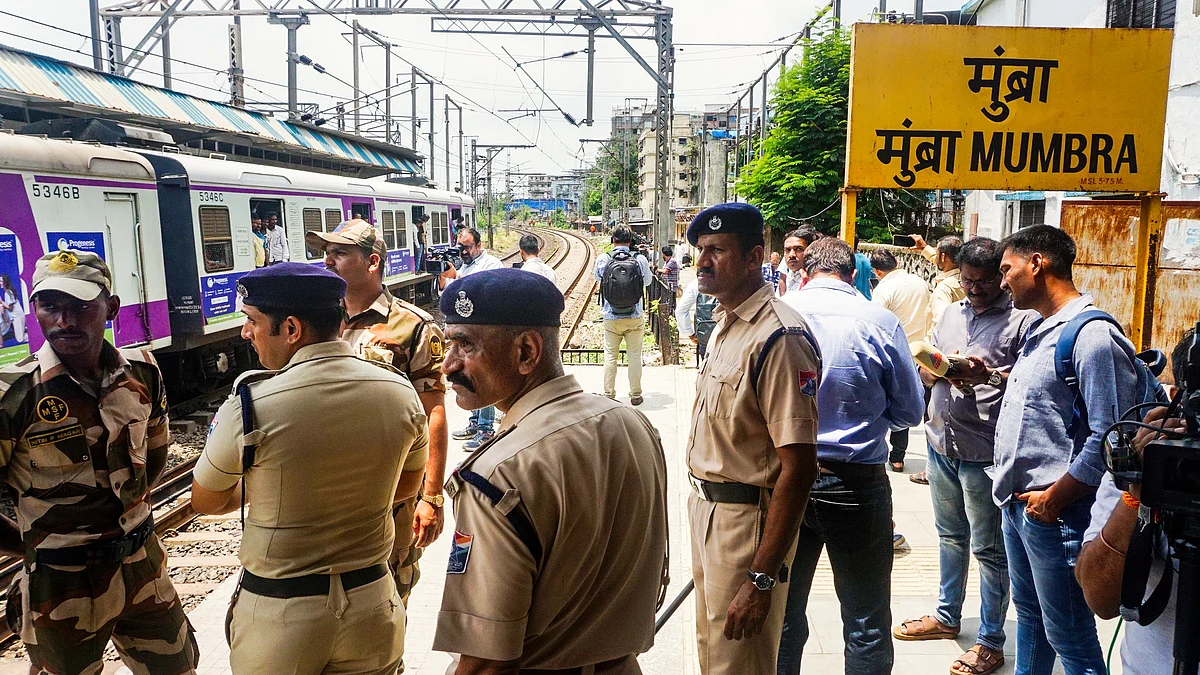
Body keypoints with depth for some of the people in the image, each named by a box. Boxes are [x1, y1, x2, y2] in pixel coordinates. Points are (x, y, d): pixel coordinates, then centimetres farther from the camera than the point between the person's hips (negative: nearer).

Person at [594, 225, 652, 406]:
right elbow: (647, 281, 9)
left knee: (610, 356, 9)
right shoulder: (640, 259, -8)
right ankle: (635, 395, 16)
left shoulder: (603, 260, -8)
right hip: (635, 317, 0)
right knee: (635, 356, 10)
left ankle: (608, 395, 15)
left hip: (611, 318, 0)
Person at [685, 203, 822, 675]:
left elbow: (798, 467, -26)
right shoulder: (725, 326, 9)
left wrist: (762, 578, -26)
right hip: (707, 508, 9)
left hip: (748, 519, -9)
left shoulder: (778, 338, -23)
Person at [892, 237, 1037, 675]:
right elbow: (925, 370, 12)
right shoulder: (952, 314, 12)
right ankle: (947, 616, 37)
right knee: (950, 535, 20)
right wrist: (942, 371, -9)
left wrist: (989, 375, -29)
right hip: (942, 442, 7)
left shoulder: (1022, 319, -9)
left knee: (988, 548, 5)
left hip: (984, 452, -6)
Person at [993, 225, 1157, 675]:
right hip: (1017, 503, 9)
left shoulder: (1093, 335, -18)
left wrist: (1053, 499, -16)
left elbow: (1107, 439, -22)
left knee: (1069, 638, 5)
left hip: (1055, 514, -9)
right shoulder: (1039, 331, 12)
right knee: (1029, 615, 22)